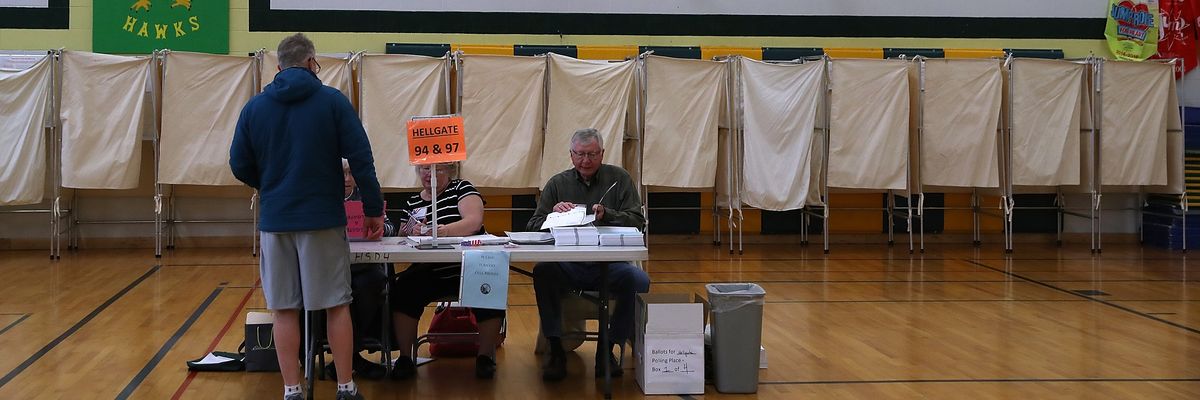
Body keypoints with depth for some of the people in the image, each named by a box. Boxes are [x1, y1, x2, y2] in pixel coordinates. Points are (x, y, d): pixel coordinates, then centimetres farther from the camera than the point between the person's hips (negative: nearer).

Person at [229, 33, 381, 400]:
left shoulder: (255, 107, 4)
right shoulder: (332, 101, -3)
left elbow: (240, 166, 7)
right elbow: (361, 159, -7)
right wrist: (374, 210, 1)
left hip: (275, 220, 2)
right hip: (324, 218, -2)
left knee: (284, 310, 7)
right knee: (336, 306, 7)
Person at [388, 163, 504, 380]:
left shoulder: (461, 189, 3)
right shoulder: (411, 203, 16)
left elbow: (475, 221, -14)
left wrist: (445, 230, -32)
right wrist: (410, 234, -12)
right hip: (431, 273, 3)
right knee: (402, 290, -24)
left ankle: (485, 355, -13)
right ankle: (405, 357, -12)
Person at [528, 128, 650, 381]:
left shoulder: (619, 179, 10)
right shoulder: (557, 184, 13)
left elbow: (638, 221, 1)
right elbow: (533, 227, 9)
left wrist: (606, 215, -15)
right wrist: (553, 213, -11)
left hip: (609, 265, 0)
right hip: (568, 265, 1)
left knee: (639, 280, -32)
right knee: (542, 272, -32)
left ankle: (608, 349, -15)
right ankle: (556, 350, -23)